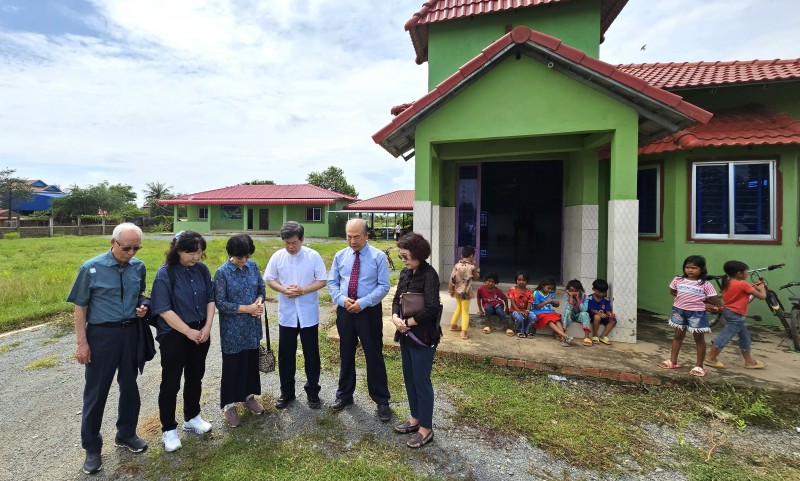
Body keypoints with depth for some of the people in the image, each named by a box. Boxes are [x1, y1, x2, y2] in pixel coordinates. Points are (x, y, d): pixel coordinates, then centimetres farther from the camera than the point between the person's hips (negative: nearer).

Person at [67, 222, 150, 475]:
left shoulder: (139, 267, -2)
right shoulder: (91, 268, -12)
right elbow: (80, 307, -7)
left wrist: (142, 308, -7)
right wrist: (81, 342, -9)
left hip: (131, 333, 4)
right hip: (102, 335, -3)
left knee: (130, 387, 16)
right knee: (96, 392, 8)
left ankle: (126, 434, 36)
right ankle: (92, 447, 28)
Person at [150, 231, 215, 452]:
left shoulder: (202, 270, -2)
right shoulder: (165, 274, -15)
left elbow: (210, 299, 4)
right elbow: (164, 310, -16)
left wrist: (207, 327, -6)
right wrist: (188, 331, -15)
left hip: (201, 332, 5)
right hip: (174, 336, -5)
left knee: (195, 377, 19)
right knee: (171, 383, 9)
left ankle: (192, 417, 39)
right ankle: (168, 429, 27)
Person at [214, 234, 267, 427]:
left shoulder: (253, 266, -1)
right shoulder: (222, 272, -14)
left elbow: (261, 289, 8)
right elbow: (220, 303, -15)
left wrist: (259, 302, -13)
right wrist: (247, 308, -20)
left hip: (252, 326, 5)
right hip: (232, 328, -4)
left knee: (251, 361, 17)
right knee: (233, 365, 9)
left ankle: (249, 396, 38)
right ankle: (229, 405, 28)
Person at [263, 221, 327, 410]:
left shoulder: (313, 256, -10)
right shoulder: (277, 257, -3)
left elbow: (322, 281, -7)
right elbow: (269, 280, 4)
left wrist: (303, 290, -20)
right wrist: (284, 289, -15)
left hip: (309, 314, -2)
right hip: (286, 314, 2)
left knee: (311, 355, 10)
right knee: (285, 355, 14)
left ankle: (312, 392, 28)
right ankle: (287, 392, 32)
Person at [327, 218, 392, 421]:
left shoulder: (378, 256, -8)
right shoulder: (340, 256, 4)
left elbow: (383, 286, -10)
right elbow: (332, 282, 7)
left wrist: (363, 302, -19)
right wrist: (341, 299, -12)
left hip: (370, 311, -3)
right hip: (344, 311, 4)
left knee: (374, 356, 5)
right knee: (346, 354, 17)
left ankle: (382, 401, 22)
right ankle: (344, 395, 37)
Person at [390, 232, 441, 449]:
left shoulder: (429, 275, -18)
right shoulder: (405, 273, 6)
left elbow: (432, 309, -25)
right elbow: (397, 298, 9)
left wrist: (408, 322, -15)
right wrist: (395, 317, -10)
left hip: (423, 337, -8)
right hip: (406, 335, 8)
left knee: (421, 381, 5)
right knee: (409, 378, 19)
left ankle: (426, 429, 24)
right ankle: (415, 419, 39)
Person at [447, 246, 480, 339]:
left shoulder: (457, 265, -4)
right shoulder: (472, 267, -12)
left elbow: (452, 278, -4)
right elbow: (476, 277, 5)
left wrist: (451, 290, 5)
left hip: (457, 291, 4)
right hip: (466, 292, -4)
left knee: (459, 308, 25)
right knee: (465, 311, 4)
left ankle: (453, 325, 37)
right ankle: (464, 332, -2)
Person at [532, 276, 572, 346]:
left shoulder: (551, 294, 12)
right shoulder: (537, 293, -5)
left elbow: (555, 305, 22)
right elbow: (536, 307, -8)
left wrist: (556, 303, -3)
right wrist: (546, 302, -15)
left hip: (549, 312, 6)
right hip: (540, 313, -5)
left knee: (557, 319, -25)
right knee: (550, 321, -31)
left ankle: (563, 338, -40)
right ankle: (565, 336, -44)